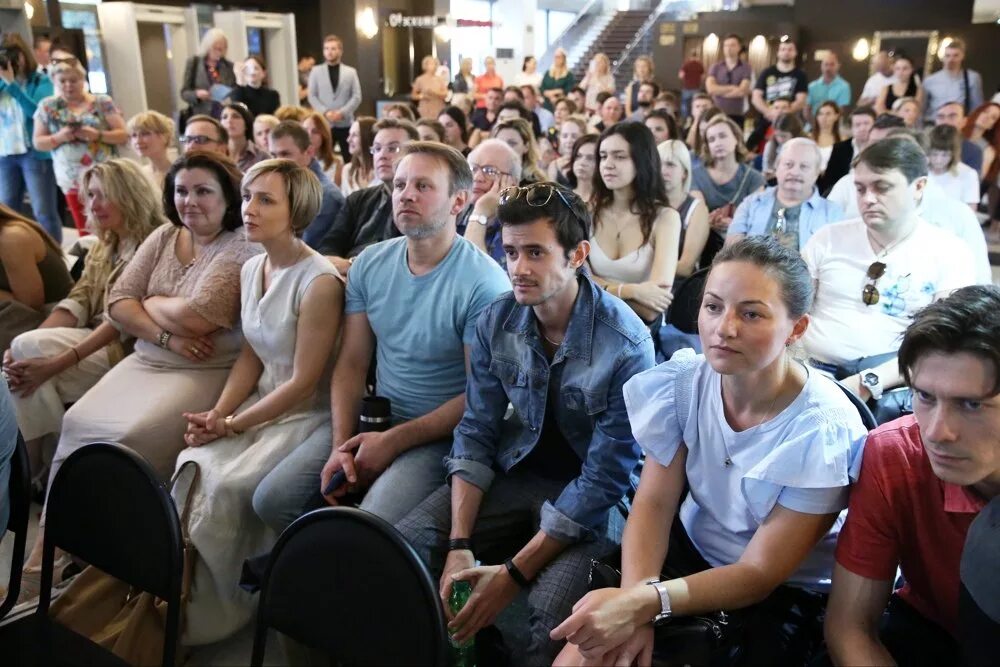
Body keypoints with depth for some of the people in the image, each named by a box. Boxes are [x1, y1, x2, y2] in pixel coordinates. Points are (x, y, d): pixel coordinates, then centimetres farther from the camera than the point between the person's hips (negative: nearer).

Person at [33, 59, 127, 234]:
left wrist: (97, 135, -17)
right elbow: (38, 142, 9)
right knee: (86, 231, 1)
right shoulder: (47, 106, 8)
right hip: (74, 180, 2)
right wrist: (59, 137, -11)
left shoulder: (103, 103, 3)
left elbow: (123, 135, 0)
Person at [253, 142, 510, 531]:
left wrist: (392, 442, -15)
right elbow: (352, 364, 4)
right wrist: (341, 445, -10)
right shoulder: (369, 264, 3)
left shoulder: (484, 283, -16)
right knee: (271, 500, -7)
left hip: (442, 435, -5)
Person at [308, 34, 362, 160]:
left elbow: (357, 97, 1)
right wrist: (325, 112, -11)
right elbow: (312, 96, 4)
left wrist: (342, 112, -13)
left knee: (349, 158, 2)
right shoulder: (316, 71, 9)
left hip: (345, 123, 0)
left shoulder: (351, 72, 9)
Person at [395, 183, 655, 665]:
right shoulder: (495, 322, -7)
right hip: (514, 471, 4)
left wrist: (513, 573, -21)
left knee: (553, 608, -31)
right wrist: (459, 544, -15)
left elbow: (604, 479, -20)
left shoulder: (627, 346, -22)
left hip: (589, 494, -4)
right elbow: (475, 433, -3)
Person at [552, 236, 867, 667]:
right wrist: (634, 600, -29)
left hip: (786, 593, -3)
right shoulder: (683, 381, -13)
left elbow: (760, 572, -21)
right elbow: (654, 503, -11)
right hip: (690, 552, 3)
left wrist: (646, 603, -36)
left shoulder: (822, 431, -25)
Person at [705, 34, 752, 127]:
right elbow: (710, 88, -8)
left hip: (737, 115, -1)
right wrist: (731, 88, -9)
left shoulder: (746, 68, 2)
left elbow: (742, 91, -11)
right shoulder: (715, 67, 7)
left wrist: (719, 90, -4)